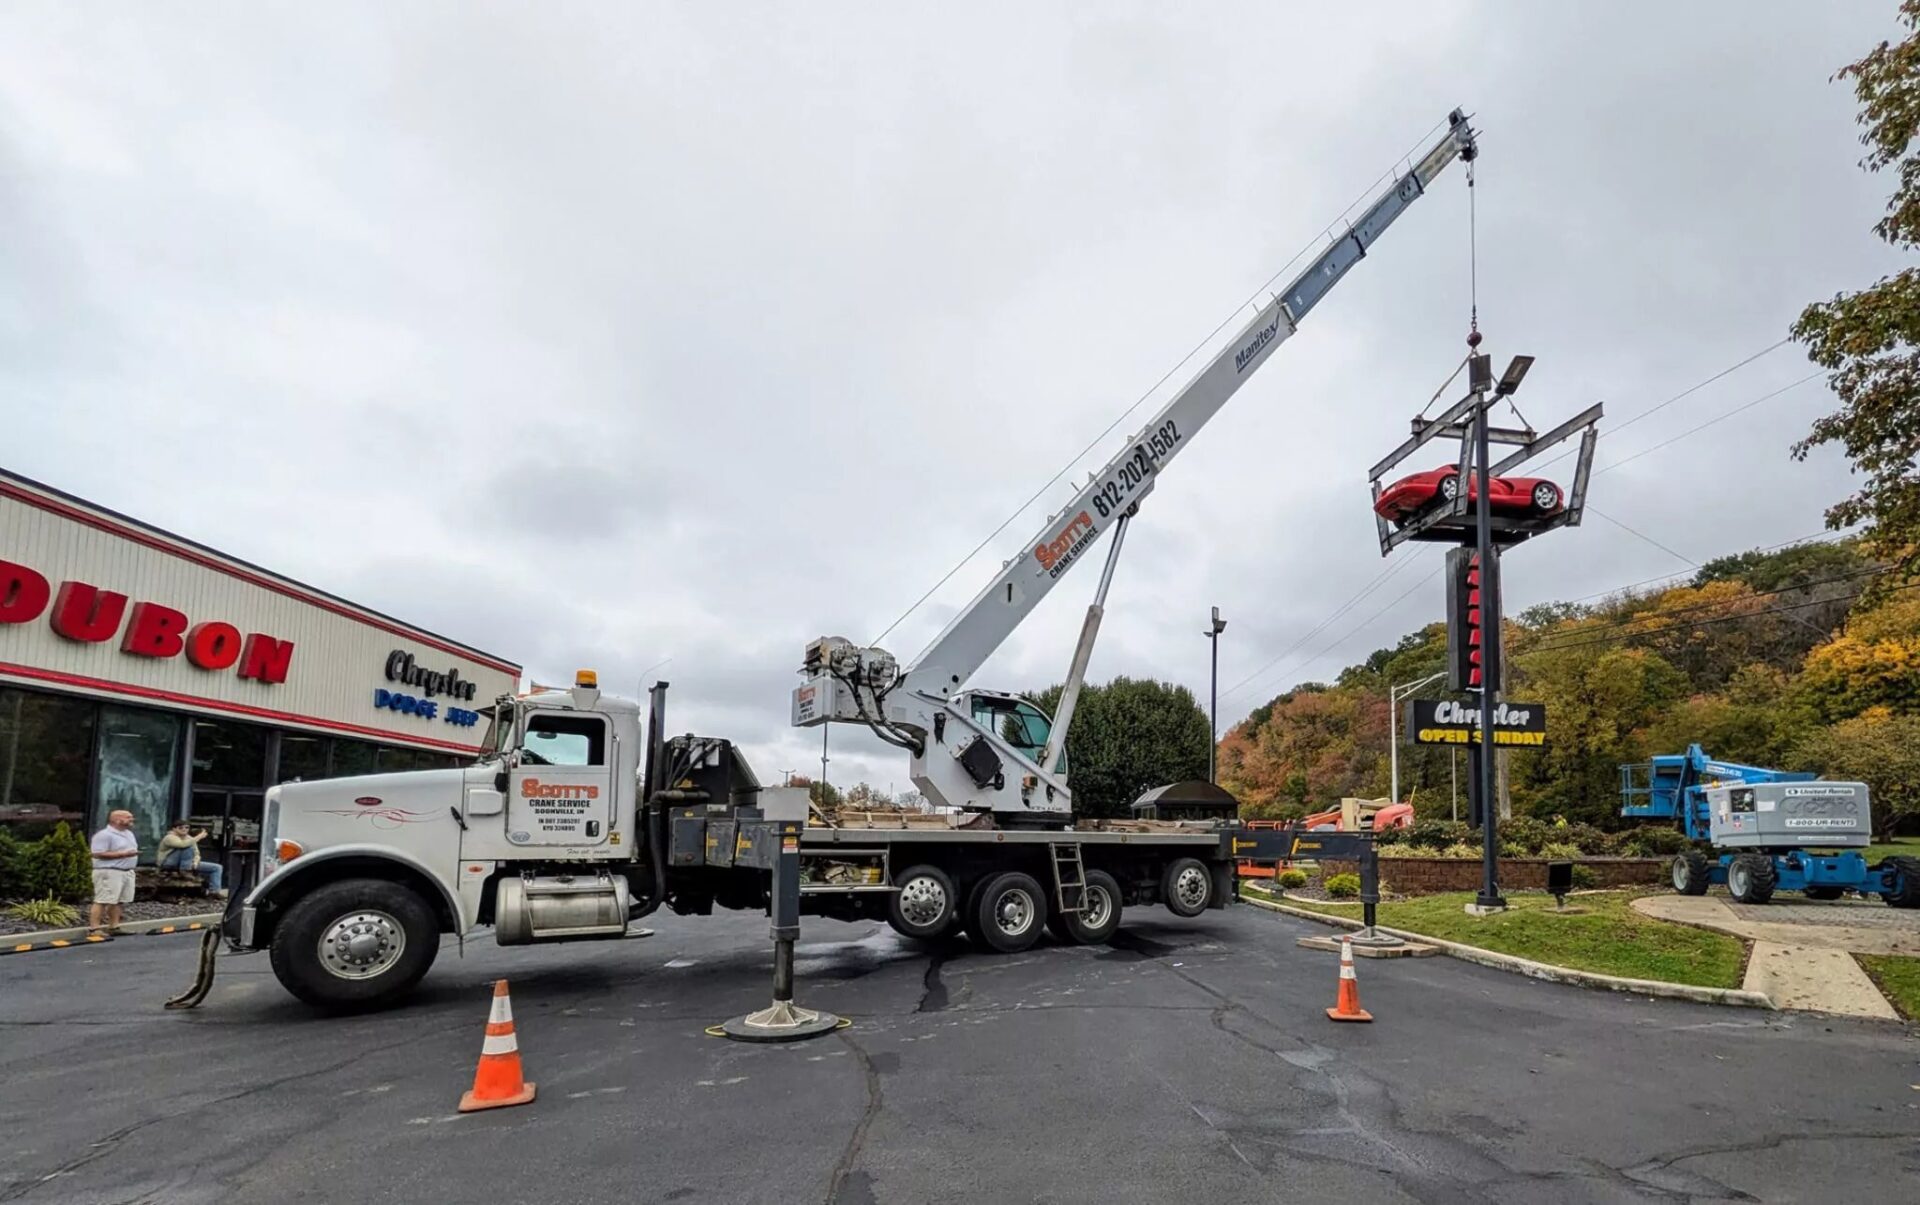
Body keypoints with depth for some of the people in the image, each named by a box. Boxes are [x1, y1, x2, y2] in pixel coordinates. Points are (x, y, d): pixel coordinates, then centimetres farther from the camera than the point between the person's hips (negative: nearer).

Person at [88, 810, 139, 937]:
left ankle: (115, 927, 15)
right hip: (109, 872, -9)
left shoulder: (129, 833, 18)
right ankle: (93, 929, -7)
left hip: (127, 872, 9)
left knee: (117, 901, 11)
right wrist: (123, 854, -21)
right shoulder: (104, 835, -13)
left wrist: (134, 853, 8)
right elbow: (98, 854, -19)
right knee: (102, 901, -9)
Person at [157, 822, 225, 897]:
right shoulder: (170, 838, -16)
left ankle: (214, 890, -18)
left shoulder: (189, 838, 7)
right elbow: (183, 844, -37)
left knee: (217, 867, -3)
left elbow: (196, 854, 5)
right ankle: (185, 871, -31)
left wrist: (195, 862, -17)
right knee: (188, 847, -32)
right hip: (169, 865, -8)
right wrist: (199, 837, -30)